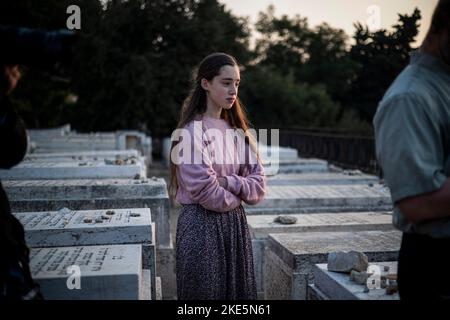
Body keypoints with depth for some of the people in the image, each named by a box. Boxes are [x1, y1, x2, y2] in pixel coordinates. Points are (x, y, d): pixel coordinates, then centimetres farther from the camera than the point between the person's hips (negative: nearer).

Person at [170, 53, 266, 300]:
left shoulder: (238, 131, 8)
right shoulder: (193, 131, -12)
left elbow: (258, 186, 3)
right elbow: (206, 192, -17)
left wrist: (227, 182, -13)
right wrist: (237, 197, -1)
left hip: (236, 224, 7)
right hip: (201, 225, -6)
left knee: (238, 291, 13)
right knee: (206, 291, 4)